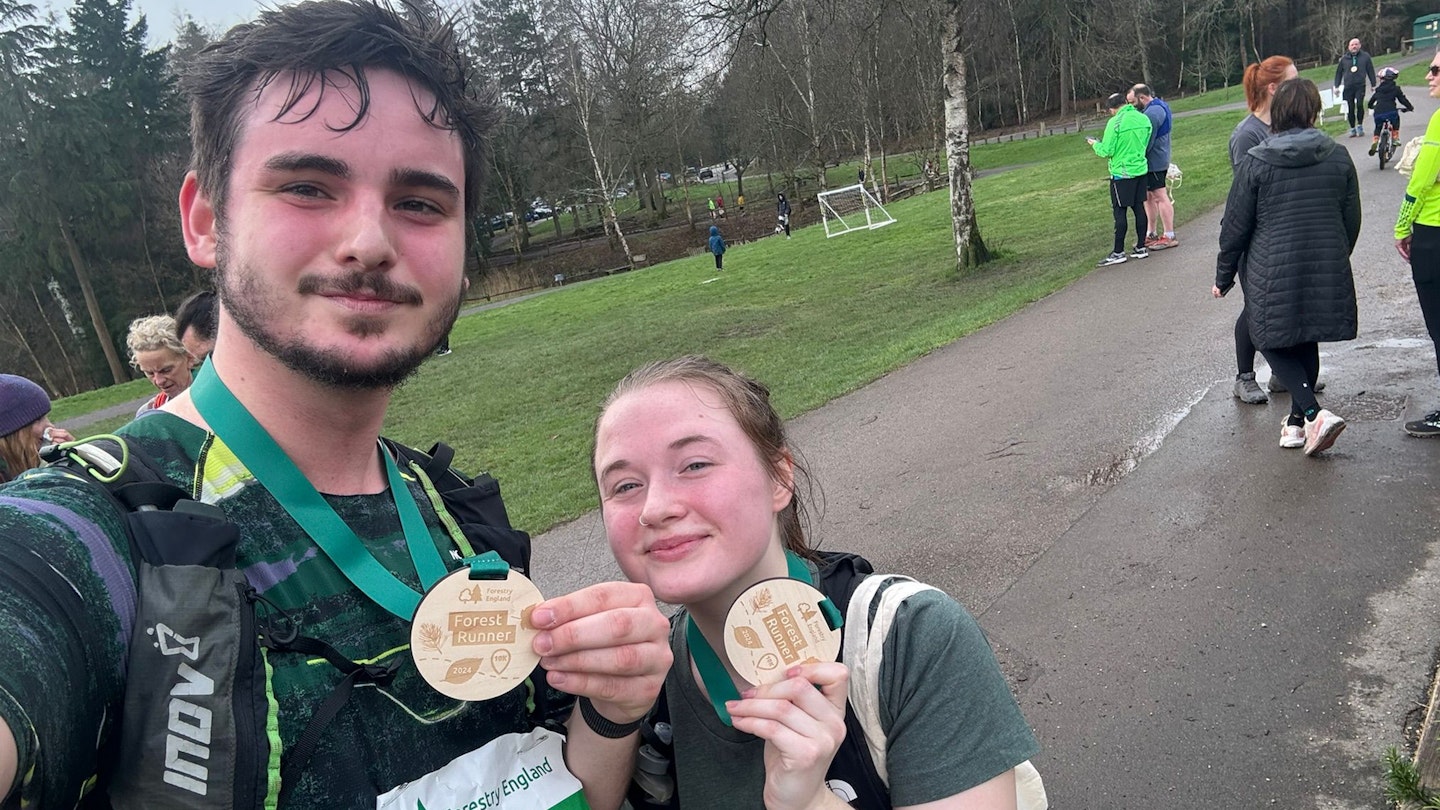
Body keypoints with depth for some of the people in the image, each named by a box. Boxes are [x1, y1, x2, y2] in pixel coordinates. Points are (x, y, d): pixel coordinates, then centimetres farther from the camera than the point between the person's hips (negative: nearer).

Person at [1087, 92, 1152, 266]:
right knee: (1139, 208, 12)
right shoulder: (1144, 119, 4)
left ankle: (1118, 252, 1)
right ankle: (1141, 247, 19)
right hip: (1141, 170, 7)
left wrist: (1095, 144, 5)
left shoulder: (1115, 123, -16)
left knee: (1119, 212, -2)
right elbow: (1145, 144, 15)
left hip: (1121, 173, -6)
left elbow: (1106, 151, -14)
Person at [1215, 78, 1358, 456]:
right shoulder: (1338, 157, 2)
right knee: (1307, 343, 18)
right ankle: (1297, 422, 27)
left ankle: (1314, 413, -10)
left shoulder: (1254, 162, -9)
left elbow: (1235, 227, -5)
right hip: (1325, 271, 4)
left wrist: (1223, 277, 6)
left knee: (1274, 343, 9)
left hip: (1272, 274, -4)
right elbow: (1351, 221, 10)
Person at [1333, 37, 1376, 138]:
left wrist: (1373, 85, 10)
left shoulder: (1365, 56, 6)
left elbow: (1370, 71, 11)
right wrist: (1337, 86, 11)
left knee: (1359, 104, -20)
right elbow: (1338, 72, 16)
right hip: (1348, 87, 2)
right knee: (1350, 109, 4)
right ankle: (1353, 129, 14)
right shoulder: (1344, 58, 8)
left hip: (1360, 85, -2)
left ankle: (1360, 126, -7)